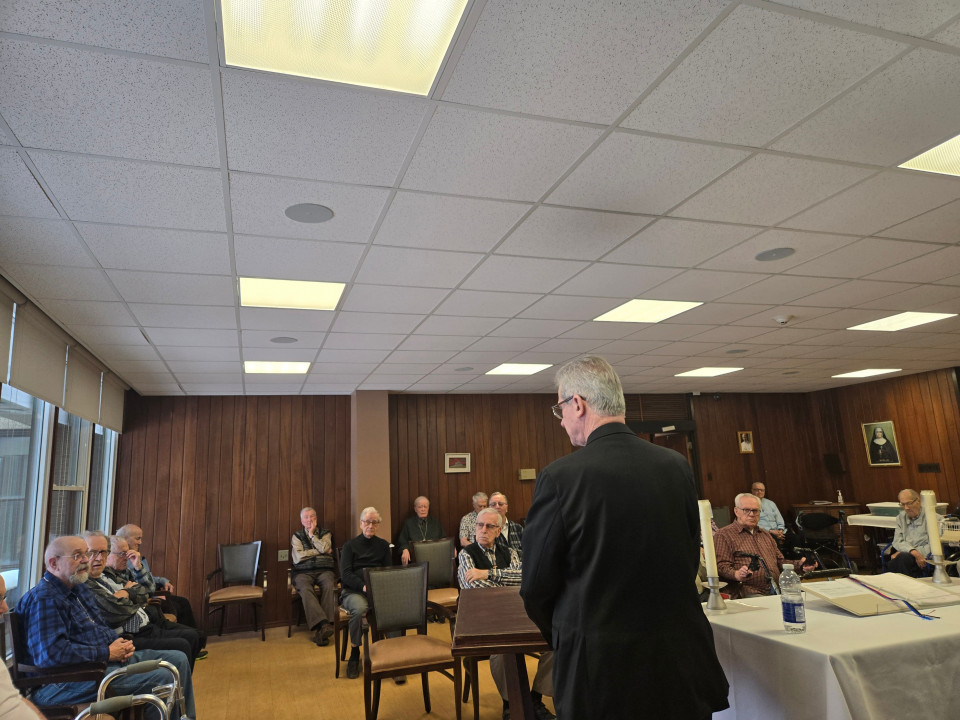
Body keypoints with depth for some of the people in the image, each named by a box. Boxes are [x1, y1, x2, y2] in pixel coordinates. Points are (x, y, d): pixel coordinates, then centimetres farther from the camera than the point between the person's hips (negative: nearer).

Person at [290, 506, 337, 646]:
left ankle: (320, 629, -37)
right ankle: (324, 624, -45)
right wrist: (320, 551, 2)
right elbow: (298, 557, 1)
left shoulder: (325, 534, 17)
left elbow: (325, 548, -5)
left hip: (324, 570, 0)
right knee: (305, 589, -34)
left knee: (329, 586, -33)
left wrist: (312, 534, 4)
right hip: (303, 572, 0)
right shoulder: (297, 536, 17)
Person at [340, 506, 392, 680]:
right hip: (354, 591, -1)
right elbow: (345, 574, -1)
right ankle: (354, 655, -14)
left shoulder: (383, 545, 20)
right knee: (359, 609, -37)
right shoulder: (350, 545, 11)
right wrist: (364, 586, -18)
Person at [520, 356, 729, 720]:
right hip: (681, 661, 4)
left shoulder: (559, 477, -19)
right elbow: (690, 557, 6)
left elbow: (536, 587, -10)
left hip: (602, 666, -4)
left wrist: (562, 636, 10)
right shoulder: (677, 465, -4)